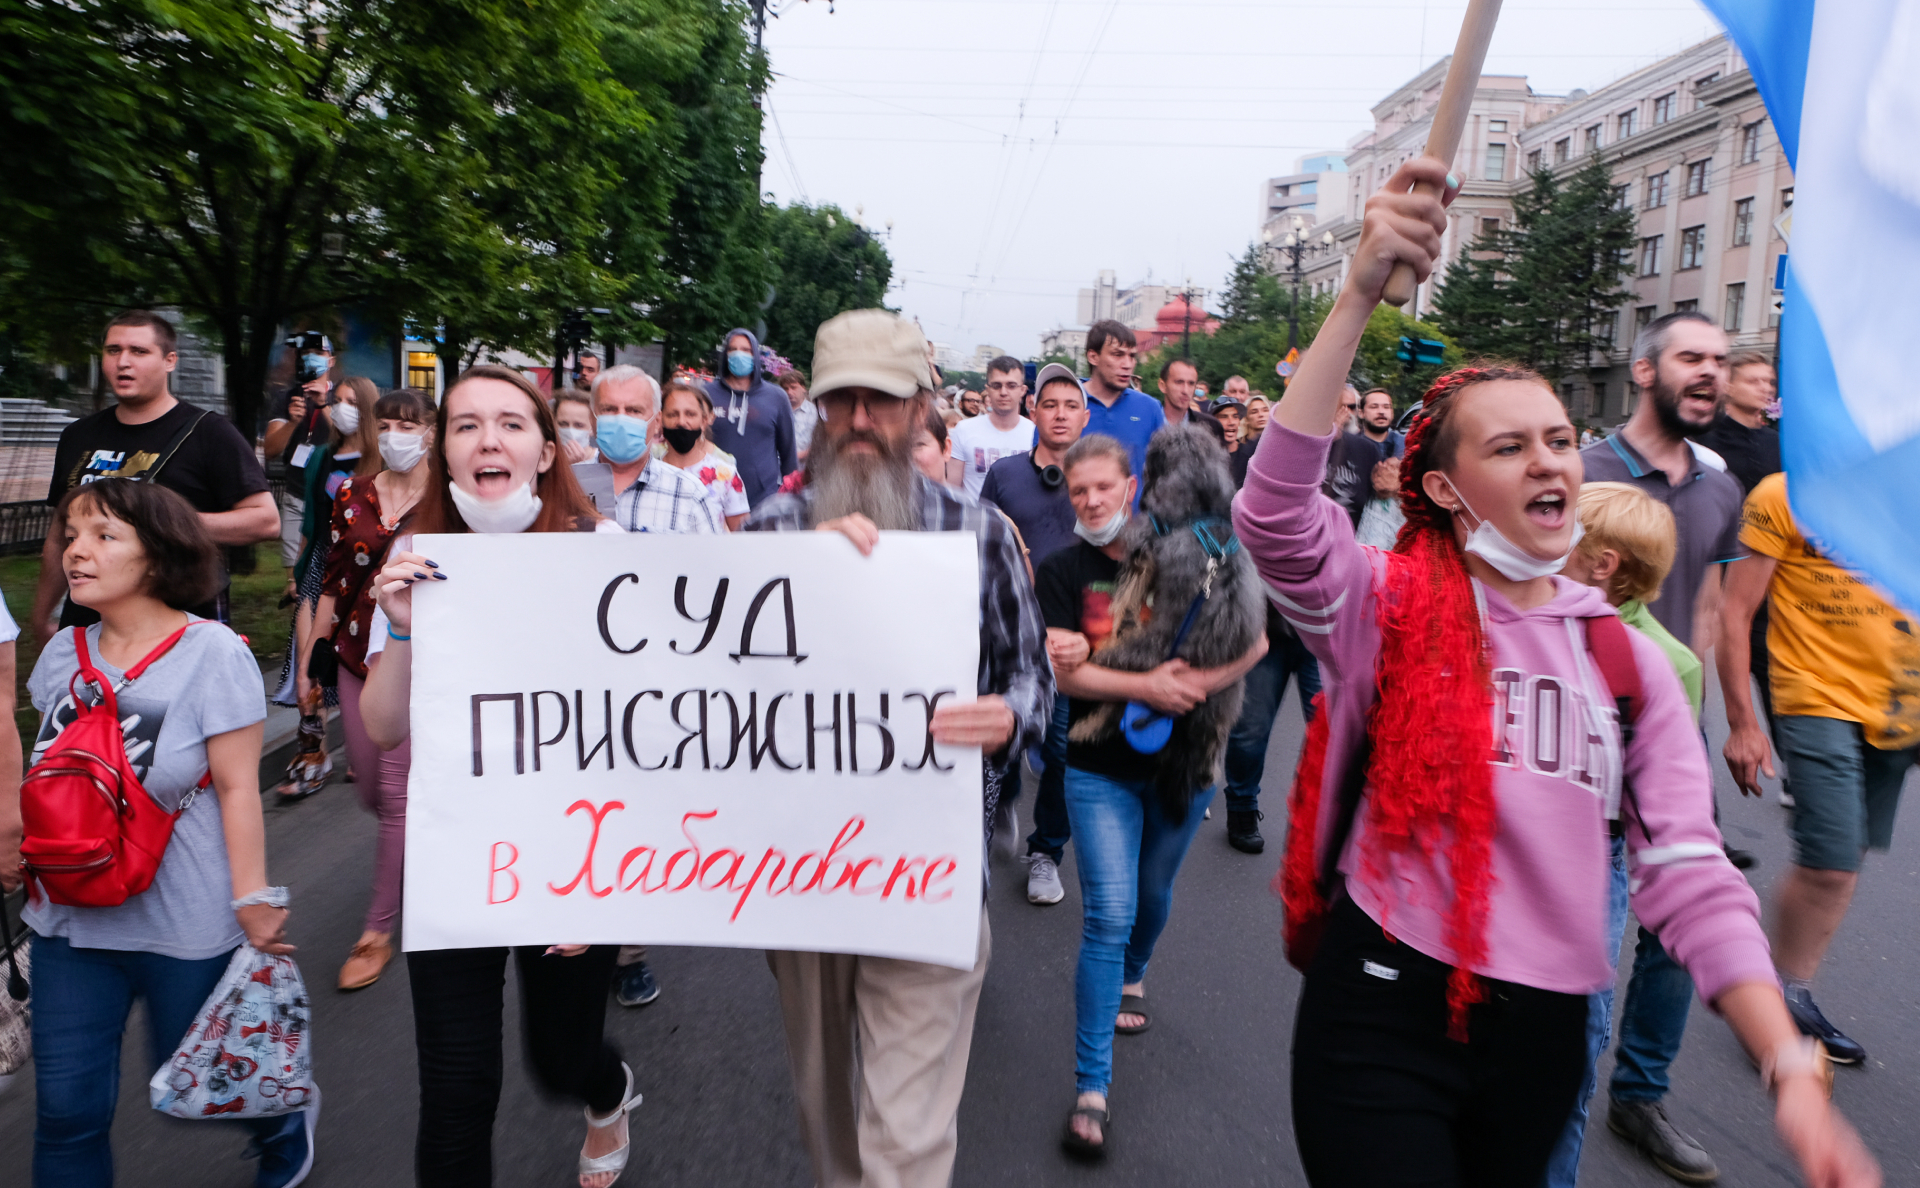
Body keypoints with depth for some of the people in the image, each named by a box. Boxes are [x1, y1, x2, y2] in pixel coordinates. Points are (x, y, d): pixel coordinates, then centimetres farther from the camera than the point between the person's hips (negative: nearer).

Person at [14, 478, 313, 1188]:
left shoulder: (212, 652, -14)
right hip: (71, 918, 5)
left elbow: (236, 787, -15)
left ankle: (285, 1119, 44)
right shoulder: (62, 655, 2)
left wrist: (253, 901, -14)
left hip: (186, 927, -4)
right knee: (67, 1108, 8)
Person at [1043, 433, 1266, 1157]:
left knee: (1153, 894, 21)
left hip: (1181, 761, 2)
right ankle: (1092, 1089, -2)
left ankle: (1132, 976, 54)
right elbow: (1065, 671, -15)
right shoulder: (1062, 572, -5)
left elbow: (1254, 640, -8)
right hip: (1102, 768, -2)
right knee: (1109, 914, -10)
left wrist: (1202, 681, -26)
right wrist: (1146, 685, -27)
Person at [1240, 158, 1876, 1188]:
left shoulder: (1627, 655, 3)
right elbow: (1274, 514, -28)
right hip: (1384, 1012, -4)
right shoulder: (1389, 605, -8)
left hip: (1545, 1028, 5)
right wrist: (1361, 293, -33)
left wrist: (1789, 1065, -13)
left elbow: (1688, 873, -1)